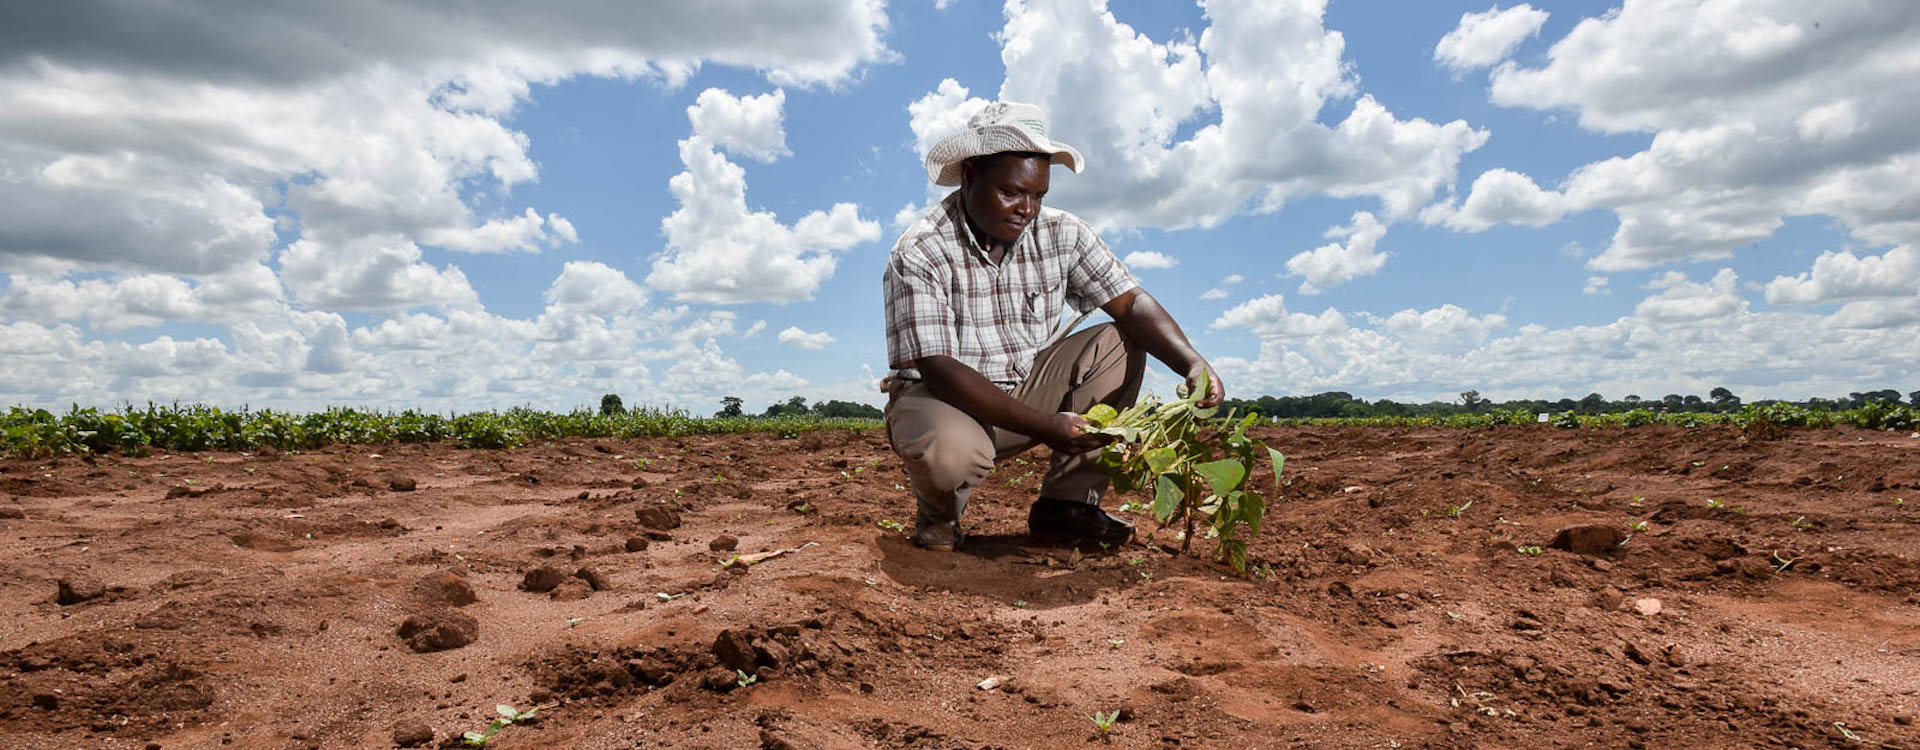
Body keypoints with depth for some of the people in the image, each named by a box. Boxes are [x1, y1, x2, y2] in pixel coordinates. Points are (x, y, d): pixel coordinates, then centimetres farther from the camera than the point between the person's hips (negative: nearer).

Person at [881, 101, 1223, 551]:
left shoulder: (1062, 234, -6)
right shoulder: (918, 254, -20)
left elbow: (1131, 303, -10)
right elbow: (939, 370, -27)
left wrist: (1193, 364, -30)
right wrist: (1045, 426, -35)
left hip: (1028, 388, 5)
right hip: (942, 397, -5)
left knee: (1118, 345, -12)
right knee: (949, 451, -39)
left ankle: (1067, 503, -8)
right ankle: (939, 513, 0)